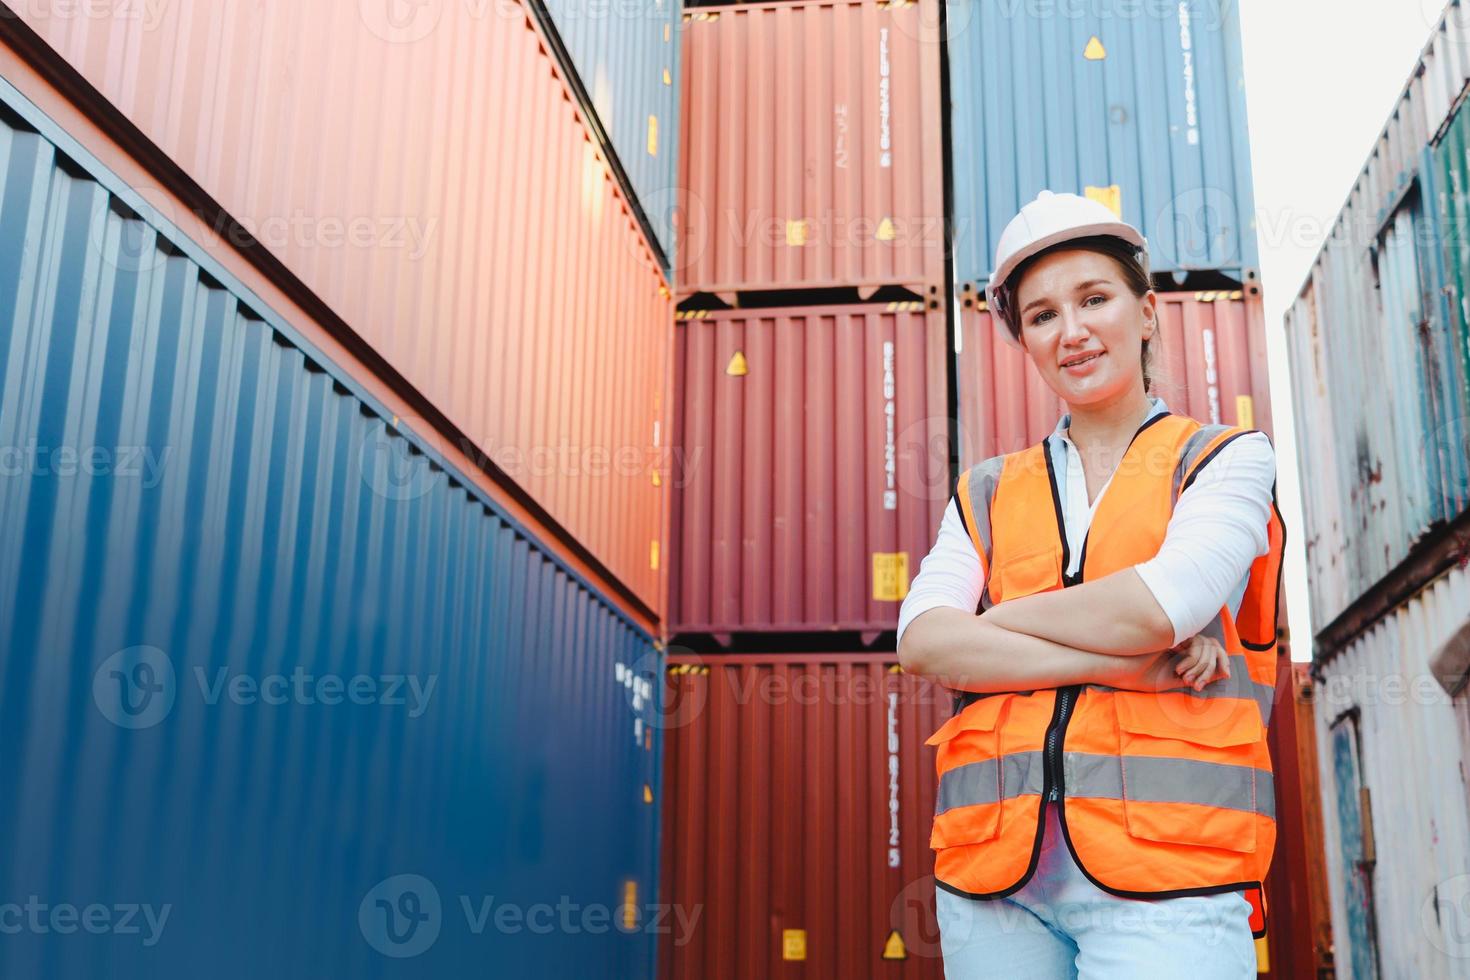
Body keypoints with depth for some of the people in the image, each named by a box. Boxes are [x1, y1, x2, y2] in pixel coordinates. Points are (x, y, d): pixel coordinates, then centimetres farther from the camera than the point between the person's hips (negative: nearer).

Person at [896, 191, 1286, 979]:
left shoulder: (1228, 459, 8)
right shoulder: (987, 492, 15)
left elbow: (1156, 608, -11)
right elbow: (921, 641, -2)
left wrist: (992, 621, 2)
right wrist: (1124, 666, -11)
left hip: (1165, 868, -2)